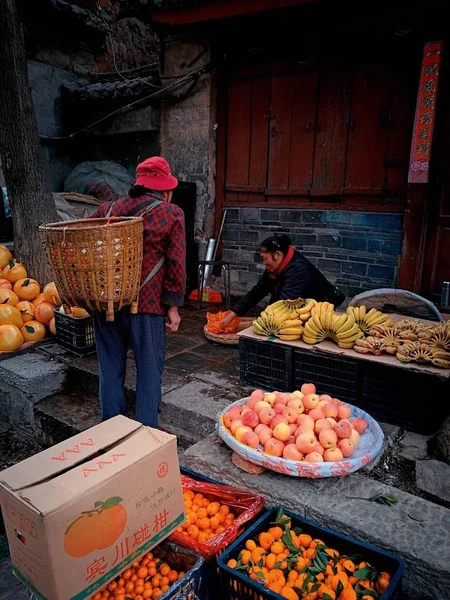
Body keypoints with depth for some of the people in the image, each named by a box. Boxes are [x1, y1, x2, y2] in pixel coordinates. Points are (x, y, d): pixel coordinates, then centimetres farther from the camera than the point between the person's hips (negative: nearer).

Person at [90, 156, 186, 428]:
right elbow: (176, 263, -5)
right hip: (145, 302, -4)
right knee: (149, 369, 9)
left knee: (111, 366, 16)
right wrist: (173, 305, 0)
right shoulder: (172, 214, 0)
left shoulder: (108, 208, 12)